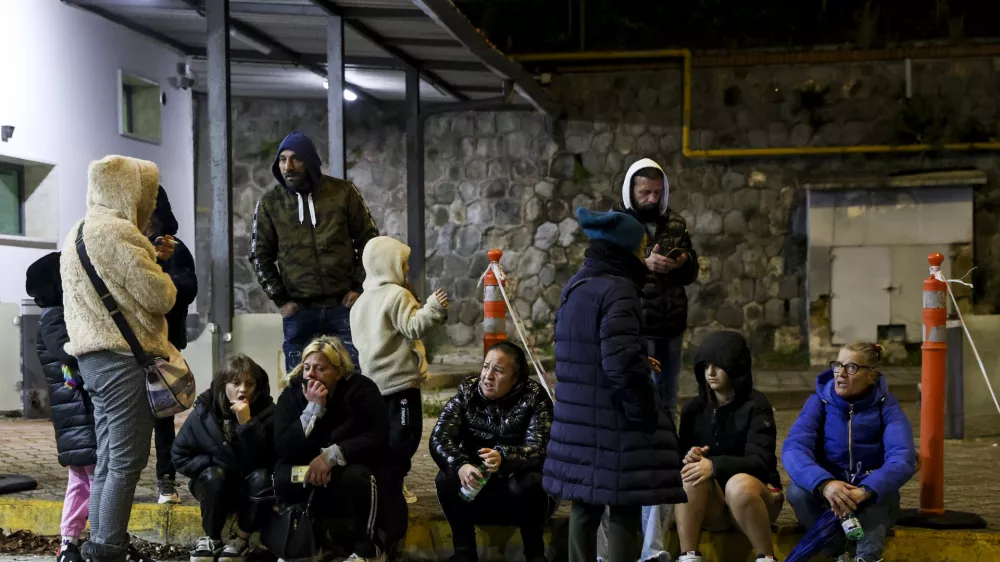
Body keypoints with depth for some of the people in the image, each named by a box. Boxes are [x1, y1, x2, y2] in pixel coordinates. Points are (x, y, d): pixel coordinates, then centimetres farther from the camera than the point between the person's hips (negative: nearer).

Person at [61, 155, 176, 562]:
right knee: (126, 463, -7)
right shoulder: (117, 232, -15)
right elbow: (159, 297, -14)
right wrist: (159, 270, 5)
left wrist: (149, 256, 12)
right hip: (123, 359, -10)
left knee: (108, 462, 14)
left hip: (94, 357, 10)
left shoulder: (79, 231, 18)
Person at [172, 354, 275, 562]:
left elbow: (264, 459, -26)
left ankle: (241, 539, -13)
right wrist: (212, 465, -16)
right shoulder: (204, 411, -11)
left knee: (261, 477, -32)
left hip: (251, 488, 0)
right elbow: (180, 456, -5)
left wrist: (247, 423, -35)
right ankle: (211, 538, -11)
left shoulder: (266, 411, -15)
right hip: (216, 487, 0)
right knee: (213, 475, -32)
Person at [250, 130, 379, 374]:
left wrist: (360, 287, -1)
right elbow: (260, 256, 8)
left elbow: (369, 240, 5)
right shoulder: (270, 203, 1)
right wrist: (280, 299, 1)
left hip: (343, 306, -1)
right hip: (298, 312, 1)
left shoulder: (343, 192, -1)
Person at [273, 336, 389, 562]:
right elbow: (283, 449, -19)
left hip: (350, 466, -2)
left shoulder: (361, 390, -14)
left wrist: (331, 455, -33)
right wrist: (313, 408, -28)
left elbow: (378, 439, -24)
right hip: (307, 470, 2)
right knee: (283, 478, -29)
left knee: (357, 475, -36)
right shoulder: (291, 394, -7)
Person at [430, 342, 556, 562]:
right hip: (477, 489, 3)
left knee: (529, 482, -33)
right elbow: (439, 438, -16)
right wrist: (460, 465, -38)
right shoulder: (467, 391, -7)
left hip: (523, 492, -2)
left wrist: (503, 458, -47)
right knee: (446, 479, -24)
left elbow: (539, 449, -26)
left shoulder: (534, 397, -14)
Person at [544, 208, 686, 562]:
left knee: (585, 505, 15)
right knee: (625, 511, -1)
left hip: (579, 418, 8)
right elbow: (621, 363, -23)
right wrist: (644, 410, -11)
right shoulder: (617, 290, -16)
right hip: (615, 423, -8)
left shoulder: (575, 287, 12)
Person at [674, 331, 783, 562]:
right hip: (710, 505, 3)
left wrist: (714, 465, -34)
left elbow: (760, 462, -18)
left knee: (740, 484, -37)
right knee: (691, 472, -28)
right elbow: (681, 453, 4)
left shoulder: (755, 405, -8)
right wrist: (689, 457, -22)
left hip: (755, 495, -3)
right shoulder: (694, 408, 5)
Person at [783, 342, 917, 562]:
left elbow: (903, 458, -26)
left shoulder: (886, 406, -9)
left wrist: (865, 491, -45)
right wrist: (825, 484, -45)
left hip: (872, 504, -1)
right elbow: (793, 449, -23)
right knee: (797, 490, -30)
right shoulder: (819, 402, -7)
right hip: (828, 499, 1)